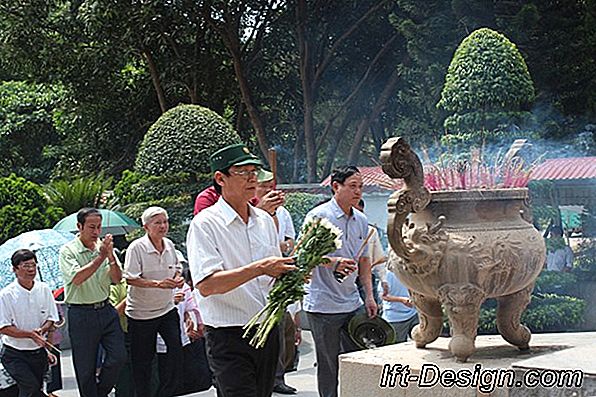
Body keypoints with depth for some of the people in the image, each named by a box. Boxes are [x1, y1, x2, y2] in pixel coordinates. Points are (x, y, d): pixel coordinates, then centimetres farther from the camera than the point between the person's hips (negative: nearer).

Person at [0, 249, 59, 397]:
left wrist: (41, 330, -13)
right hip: (15, 355, -4)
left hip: (39, 352, 4)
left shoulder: (44, 289, 2)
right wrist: (30, 334, -22)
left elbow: (51, 318, 10)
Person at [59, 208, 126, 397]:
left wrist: (111, 256, -15)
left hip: (106, 310, 4)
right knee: (86, 368, 3)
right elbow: (77, 278, -22)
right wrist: (101, 257, -25)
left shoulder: (103, 247, 6)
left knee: (119, 356, -1)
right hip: (81, 314, -4)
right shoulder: (68, 251, -7)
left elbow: (117, 279, 2)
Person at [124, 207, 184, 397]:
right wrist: (158, 284, -30)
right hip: (141, 312, -5)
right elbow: (130, 279, -20)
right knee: (142, 360, 6)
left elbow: (177, 267, 19)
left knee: (176, 348, -6)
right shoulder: (136, 248, -15)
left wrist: (178, 278, -4)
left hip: (167, 309, 5)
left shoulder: (169, 245, 3)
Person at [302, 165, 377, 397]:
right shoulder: (318, 216, -10)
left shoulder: (361, 220, 11)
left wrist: (369, 296, 12)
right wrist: (333, 262, -32)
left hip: (353, 304, 7)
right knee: (329, 366, 2)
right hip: (323, 305, -6)